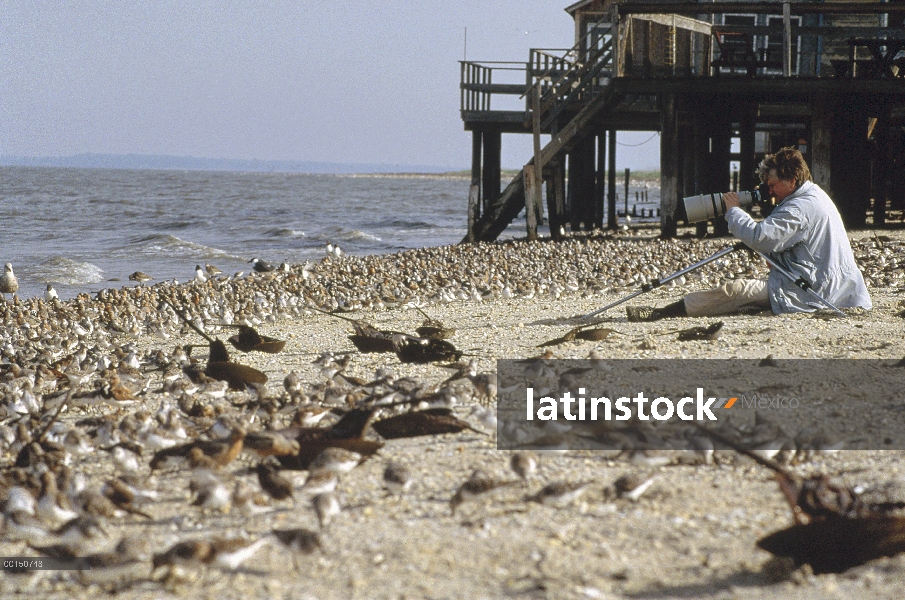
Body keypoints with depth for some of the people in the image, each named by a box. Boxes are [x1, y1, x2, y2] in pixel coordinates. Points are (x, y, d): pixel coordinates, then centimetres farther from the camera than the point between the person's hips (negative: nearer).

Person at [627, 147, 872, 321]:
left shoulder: (802, 206, -17)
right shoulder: (815, 197, 18)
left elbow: (761, 238, -26)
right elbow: (776, 238, 23)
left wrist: (733, 211, -11)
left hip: (806, 293, -11)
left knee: (735, 291, -14)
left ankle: (660, 313, -15)